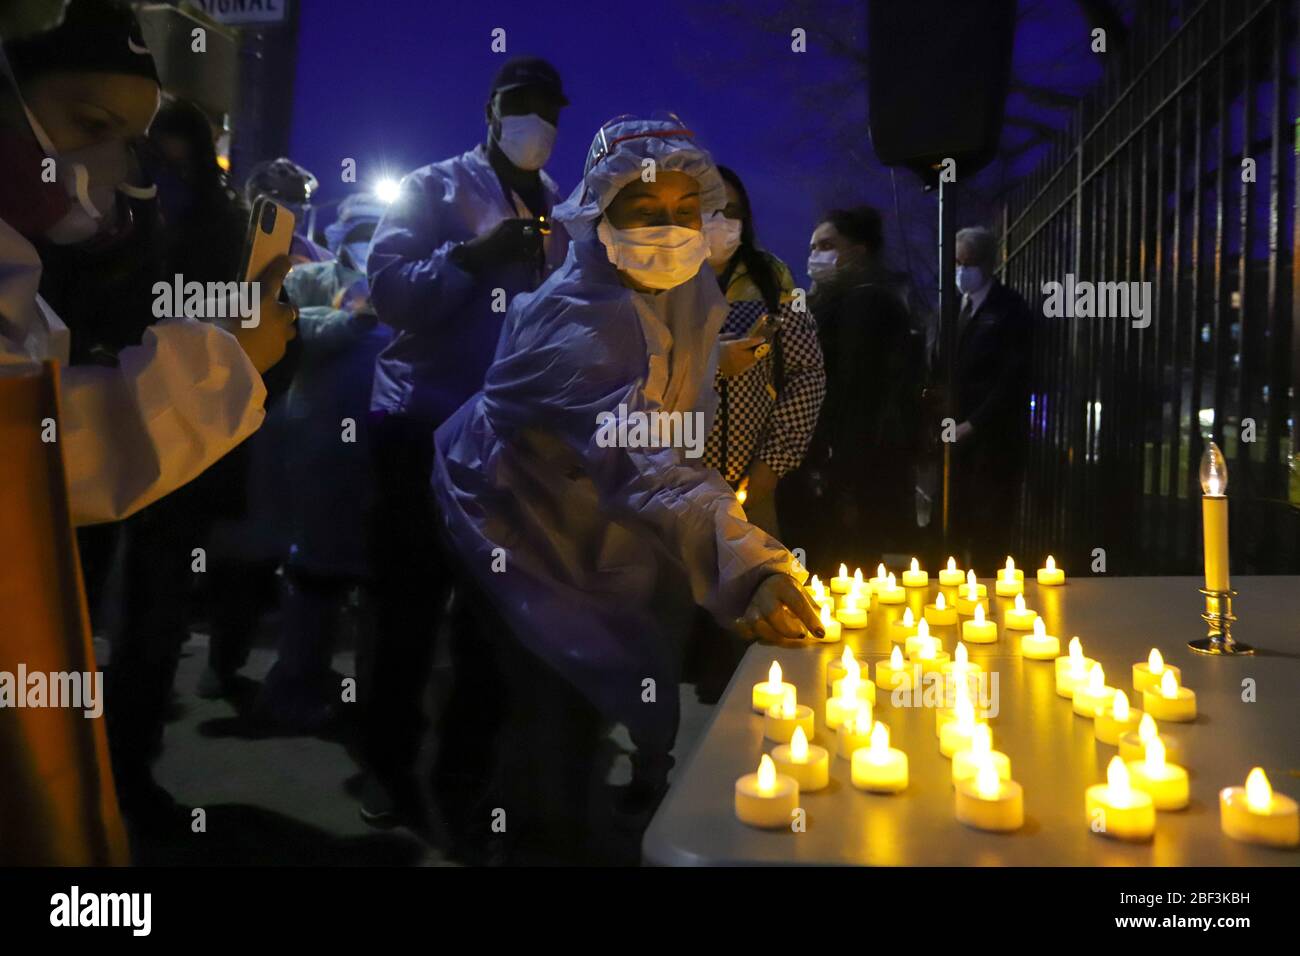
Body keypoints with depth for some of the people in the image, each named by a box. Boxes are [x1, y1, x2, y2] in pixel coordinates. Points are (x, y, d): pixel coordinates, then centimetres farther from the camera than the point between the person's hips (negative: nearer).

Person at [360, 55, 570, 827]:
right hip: (428, 423, -4)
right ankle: (389, 764, 16)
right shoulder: (435, 189, 3)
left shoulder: (563, 209, 17)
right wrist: (473, 256, -21)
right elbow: (388, 289, -10)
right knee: (411, 602, 2)